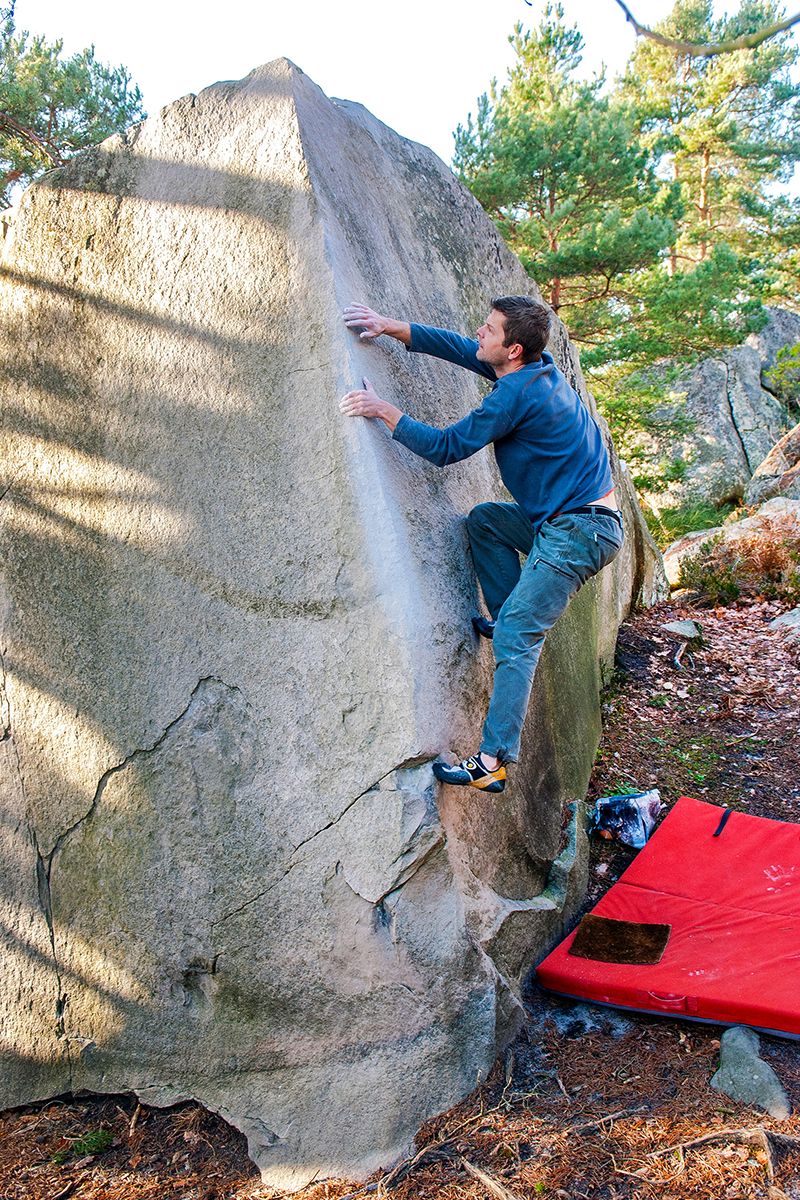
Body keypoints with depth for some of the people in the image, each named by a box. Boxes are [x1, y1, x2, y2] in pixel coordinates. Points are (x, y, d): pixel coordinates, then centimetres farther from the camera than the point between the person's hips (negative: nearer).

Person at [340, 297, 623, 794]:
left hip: (578, 533, -10)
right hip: (568, 518, 10)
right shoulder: (539, 367, 9)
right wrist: (392, 327, 14)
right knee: (484, 519, 22)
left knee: (515, 638, -13)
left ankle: (493, 761, -14)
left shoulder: (517, 393, -19)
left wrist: (384, 410, -8)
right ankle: (511, 618, 18)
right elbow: (459, 347, 17)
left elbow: (446, 447, -14)